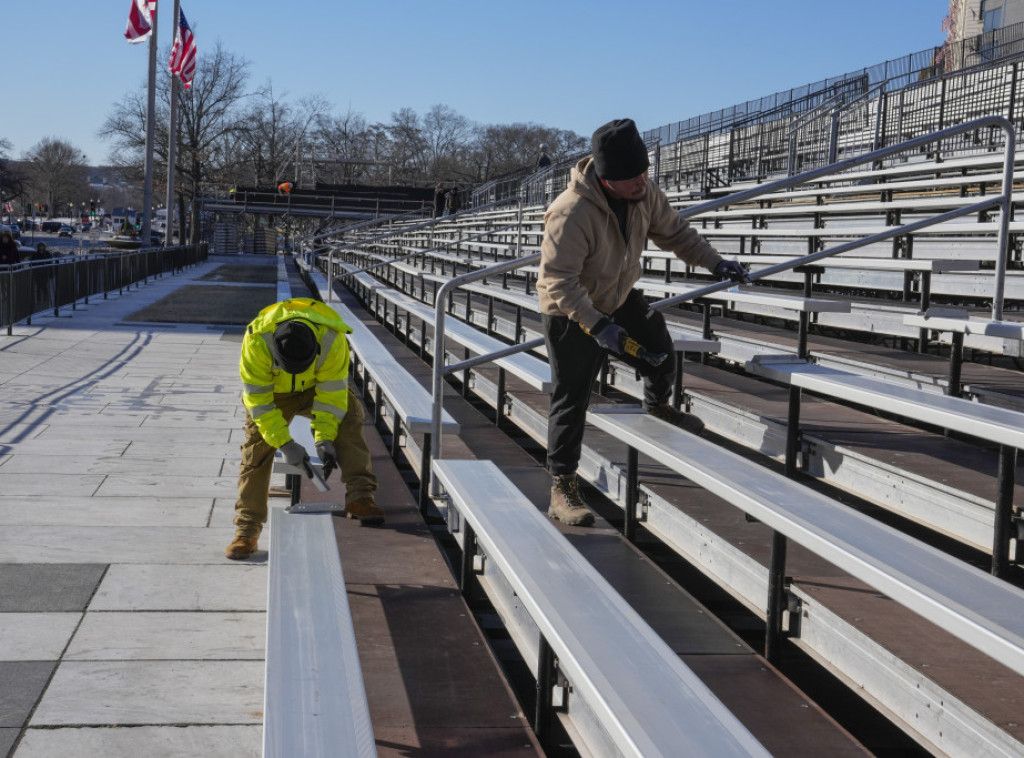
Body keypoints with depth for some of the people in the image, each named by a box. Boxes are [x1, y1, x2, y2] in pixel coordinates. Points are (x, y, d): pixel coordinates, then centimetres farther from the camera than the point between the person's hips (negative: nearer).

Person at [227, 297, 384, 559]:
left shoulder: (331, 340, -35)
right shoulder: (257, 341, -37)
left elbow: (332, 393, -25)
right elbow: (258, 399, -28)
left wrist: (324, 439, -31)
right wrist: (285, 443, -30)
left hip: (316, 388, 1)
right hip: (272, 392, 0)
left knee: (349, 415, -24)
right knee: (257, 447, -10)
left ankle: (359, 498, -24)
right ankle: (247, 530, 0)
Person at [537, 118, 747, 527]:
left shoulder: (644, 194, -14)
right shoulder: (572, 213, -36)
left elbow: (674, 231, 5)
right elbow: (559, 281, -35)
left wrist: (715, 263, -2)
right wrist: (596, 325, -41)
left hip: (619, 298, 7)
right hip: (570, 312, -7)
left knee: (659, 351, 20)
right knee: (572, 398, -4)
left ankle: (657, 404, 53)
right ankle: (562, 487, 5)